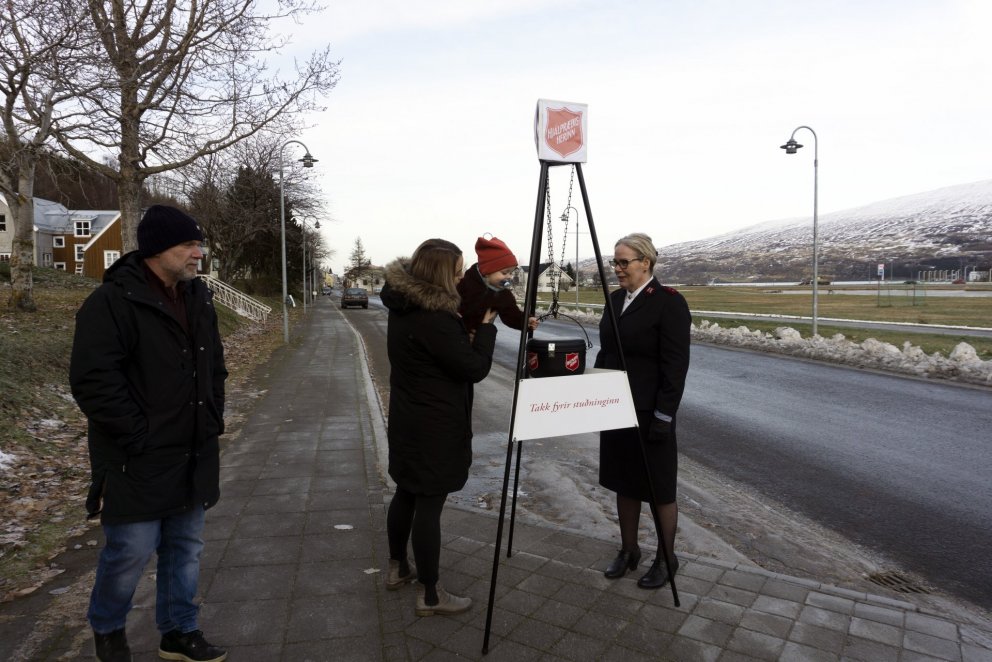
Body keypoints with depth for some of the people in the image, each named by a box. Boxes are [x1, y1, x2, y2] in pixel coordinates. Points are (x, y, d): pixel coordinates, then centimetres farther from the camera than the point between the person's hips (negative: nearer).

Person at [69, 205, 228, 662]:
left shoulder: (198, 297, 8)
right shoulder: (113, 301, -15)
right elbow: (92, 380, -20)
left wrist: (213, 418, 10)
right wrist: (138, 435, -17)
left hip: (193, 456, 7)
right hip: (139, 462, -7)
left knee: (186, 548, 15)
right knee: (132, 551, 4)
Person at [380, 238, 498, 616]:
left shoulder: (403, 304, 4)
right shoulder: (434, 318, -25)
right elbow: (476, 368, -20)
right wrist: (487, 323, -11)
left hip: (408, 419, 10)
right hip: (435, 426, -9)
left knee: (406, 494, 21)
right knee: (429, 505, 1)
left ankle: (397, 569, 39)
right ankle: (429, 596, 16)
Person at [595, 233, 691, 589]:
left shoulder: (669, 302, -14)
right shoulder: (615, 298, 9)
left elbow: (676, 365, -16)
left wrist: (663, 416, -18)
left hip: (649, 412, -7)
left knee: (659, 488, 7)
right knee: (623, 481, 17)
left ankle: (666, 559, 25)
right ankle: (628, 550, 32)